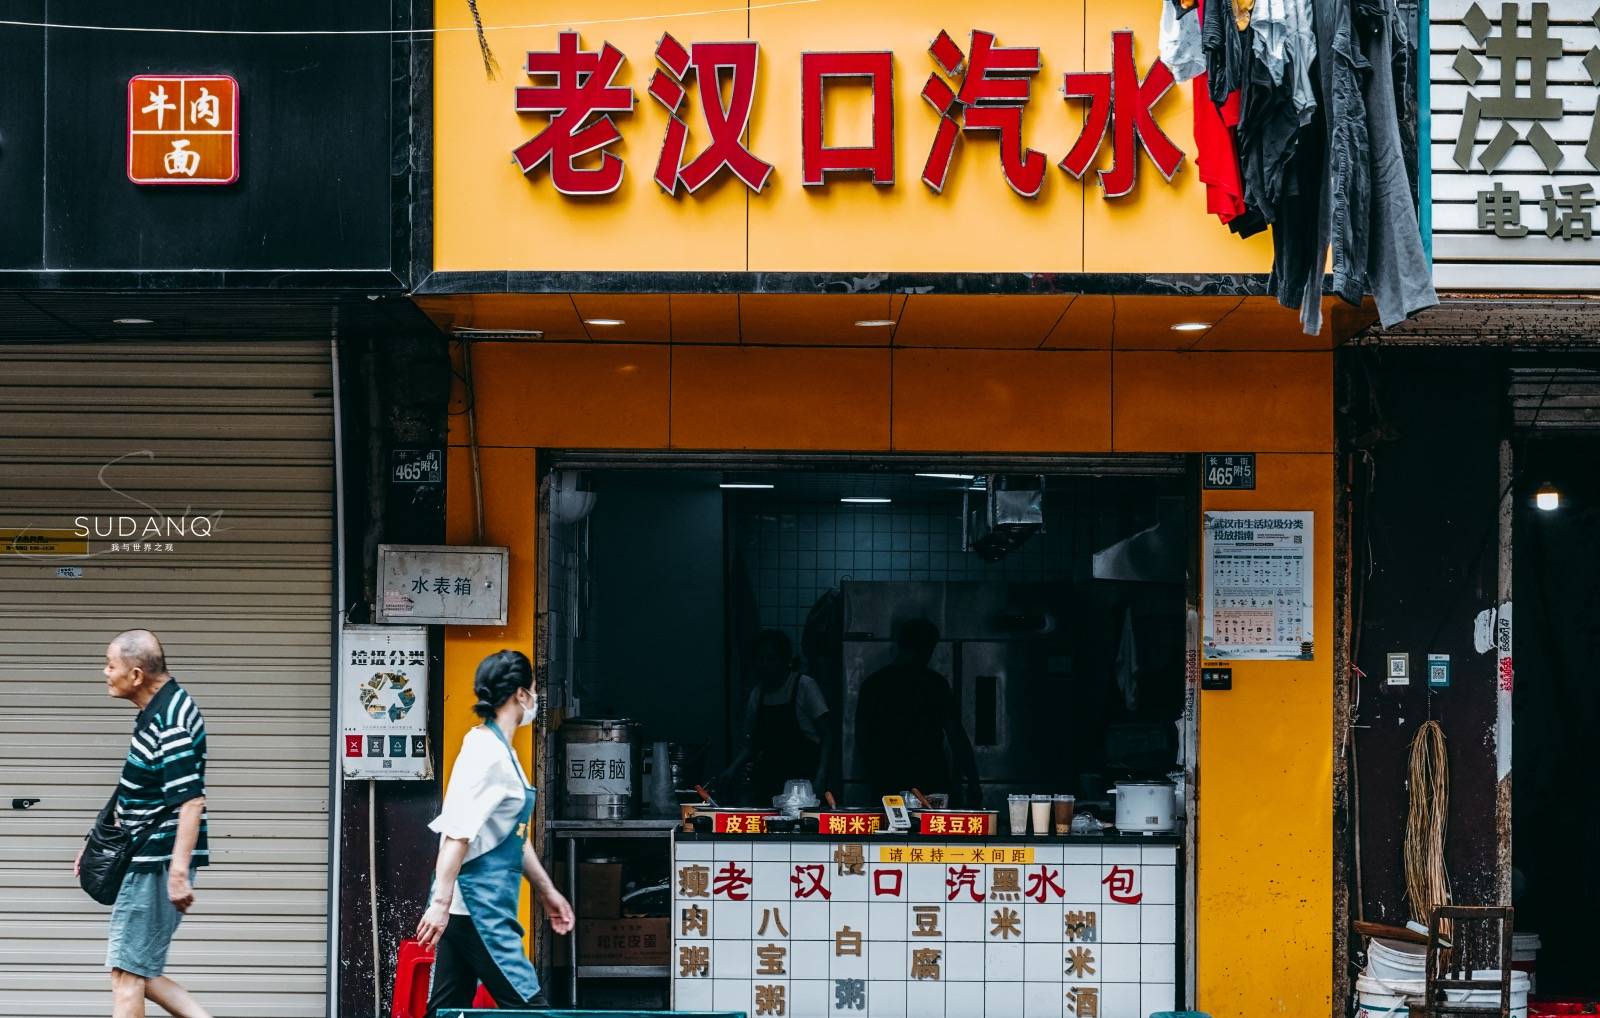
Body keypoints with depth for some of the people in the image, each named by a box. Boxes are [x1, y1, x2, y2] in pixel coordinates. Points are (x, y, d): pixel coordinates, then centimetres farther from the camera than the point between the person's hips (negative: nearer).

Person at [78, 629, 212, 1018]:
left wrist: (178, 873, -28)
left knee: (127, 972, -5)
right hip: (145, 859, 10)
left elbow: (191, 800, -25)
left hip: (159, 862, -10)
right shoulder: (156, 711, 13)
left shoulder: (170, 723, -19)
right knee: (135, 971, 13)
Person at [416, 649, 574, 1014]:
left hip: (484, 904, 10)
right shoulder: (487, 752, -15)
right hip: (478, 903, -10)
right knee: (527, 1003, -7)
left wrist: (546, 891, 27)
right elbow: (457, 833, -22)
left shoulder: (499, 750, 16)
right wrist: (441, 901, -26)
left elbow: (514, 835, 24)